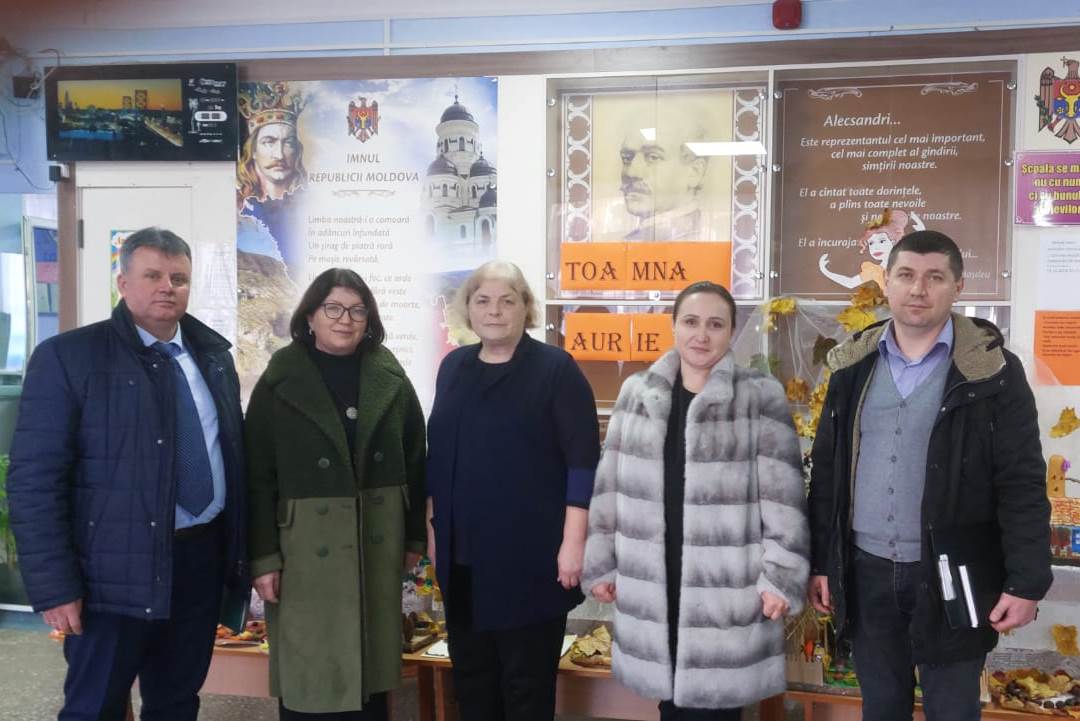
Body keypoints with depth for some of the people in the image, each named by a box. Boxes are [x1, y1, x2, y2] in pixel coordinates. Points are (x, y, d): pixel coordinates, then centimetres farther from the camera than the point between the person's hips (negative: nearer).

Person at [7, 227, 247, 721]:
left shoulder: (213, 353, 8)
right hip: (115, 571, -5)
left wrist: (239, 551, 10)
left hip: (201, 559, 5)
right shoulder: (68, 356, -9)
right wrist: (55, 587, -15)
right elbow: (34, 479, -12)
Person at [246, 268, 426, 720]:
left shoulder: (390, 379, 3)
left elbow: (414, 461, 8)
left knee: (370, 669, 13)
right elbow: (258, 476, -5)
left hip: (377, 542, 3)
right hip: (306, 545, -2)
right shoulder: (280, 383, -4)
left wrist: (414, 535, 7)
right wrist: (263, 556, -9)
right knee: (307, 675, 5)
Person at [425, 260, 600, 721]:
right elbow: (437, 453, 15)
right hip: (463, 553, 5)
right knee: (470, 675, 15)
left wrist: (572, 542, -15)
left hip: (529, 555, -5)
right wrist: (432, 525, 14)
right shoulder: (454, 366, 10)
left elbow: (583, 460, -10)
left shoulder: (556, 368, -7)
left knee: (527, 680, 5)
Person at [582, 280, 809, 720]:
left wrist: (781, 577, -9)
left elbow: (782, 495, -6)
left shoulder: (761, 397, -4)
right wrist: (599, 564, 10)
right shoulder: (637, 393, 6)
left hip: (726, 589, -3)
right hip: (652, 584, 3)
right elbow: (610, 486, 10)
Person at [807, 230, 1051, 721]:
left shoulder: (992, 370, -6)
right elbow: (827, 473, 8)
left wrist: (1025, 582, -12)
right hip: (868, 572, 3)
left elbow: (1022, 485, -7)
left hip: (950, 575, -3)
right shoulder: (854, 365, 5)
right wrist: (820, 562, 8)